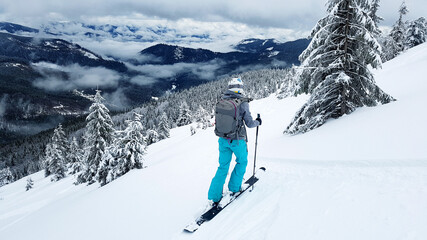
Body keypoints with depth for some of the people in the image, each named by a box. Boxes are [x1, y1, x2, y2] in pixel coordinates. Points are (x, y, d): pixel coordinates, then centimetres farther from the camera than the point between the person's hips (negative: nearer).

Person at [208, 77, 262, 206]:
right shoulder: (242, 103, -14)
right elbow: (249, 123, -10)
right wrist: (258, 122, 11)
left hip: (223, 139, 5)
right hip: (237, 140, -4)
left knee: (223, 166, 14)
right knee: (242, 162, 23)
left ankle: (214, 196, 11)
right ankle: (234, 188, 28)